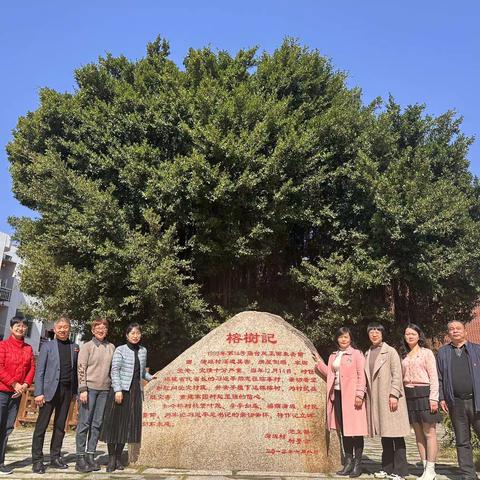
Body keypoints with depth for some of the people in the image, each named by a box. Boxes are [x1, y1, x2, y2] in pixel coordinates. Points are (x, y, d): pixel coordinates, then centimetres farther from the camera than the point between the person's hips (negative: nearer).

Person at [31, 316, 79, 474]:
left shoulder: (75, 347, 10)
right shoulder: (47, 346, 2)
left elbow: (76, 369, 9)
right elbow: (39, 371, -3)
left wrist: (76, 390, 2)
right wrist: (38, 393, -10)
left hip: (67, 391, 3)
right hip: (50, 390, -3)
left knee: (60, 426, 10)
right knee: (41, 426, -1)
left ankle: (55, 457, 19)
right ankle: (37, 460, 8)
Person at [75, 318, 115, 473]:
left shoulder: (111, 347, 9)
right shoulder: (87, 346, -1)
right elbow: (81, 369, -6)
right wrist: (83, 390, -12)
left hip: (104, 389, 4)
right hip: (89, 388, -4)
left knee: (97, 424, 7)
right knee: (84, 423, 0)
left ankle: (90, 455, 15)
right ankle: (80, 458, 8)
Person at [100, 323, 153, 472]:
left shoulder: (143, 351, 11)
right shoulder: (120, 350, -3)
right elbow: (115, 371, -8)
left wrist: (151, 378, 5)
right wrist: (118, 390, -16)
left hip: (135, 391, 4)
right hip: (121, 390, -4)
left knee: (127, 424, 7)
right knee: (114, 422, 0)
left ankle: (119, 457, 18)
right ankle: (111, 458, 11)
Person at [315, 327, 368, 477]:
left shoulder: (357, 354, -2)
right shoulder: (333, 356, 16)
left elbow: (361, 375, -8)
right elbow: (330, 374, 14)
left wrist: (359, 394, -15)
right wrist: (319, 362, 10)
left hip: (352, 396, -6)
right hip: (338, 395, 6)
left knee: (355, 429, -3)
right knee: (343, 429, 10)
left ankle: (357, 463, 8)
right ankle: (348, 462, 19)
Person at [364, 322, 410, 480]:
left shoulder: (390, 351, -3)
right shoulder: (367, 354, 13)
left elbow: (397, 374, -9)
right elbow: (367, 377, 14)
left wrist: (394, 395, -15)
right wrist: (365, 394, 8)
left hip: (389, 398, -5)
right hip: (375, 399, 5)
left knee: (396, 434, -1)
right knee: (384, 435, 12)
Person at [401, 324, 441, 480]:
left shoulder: (427, 353, 0)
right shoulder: (404, 356, 14)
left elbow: (433, 376, -6)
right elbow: (403, 378, 13)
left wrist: (433, 398, -14)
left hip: (424, 393, -5)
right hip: (409, 395, 5)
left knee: (429, 433, -3)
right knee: (418, 434, 9)